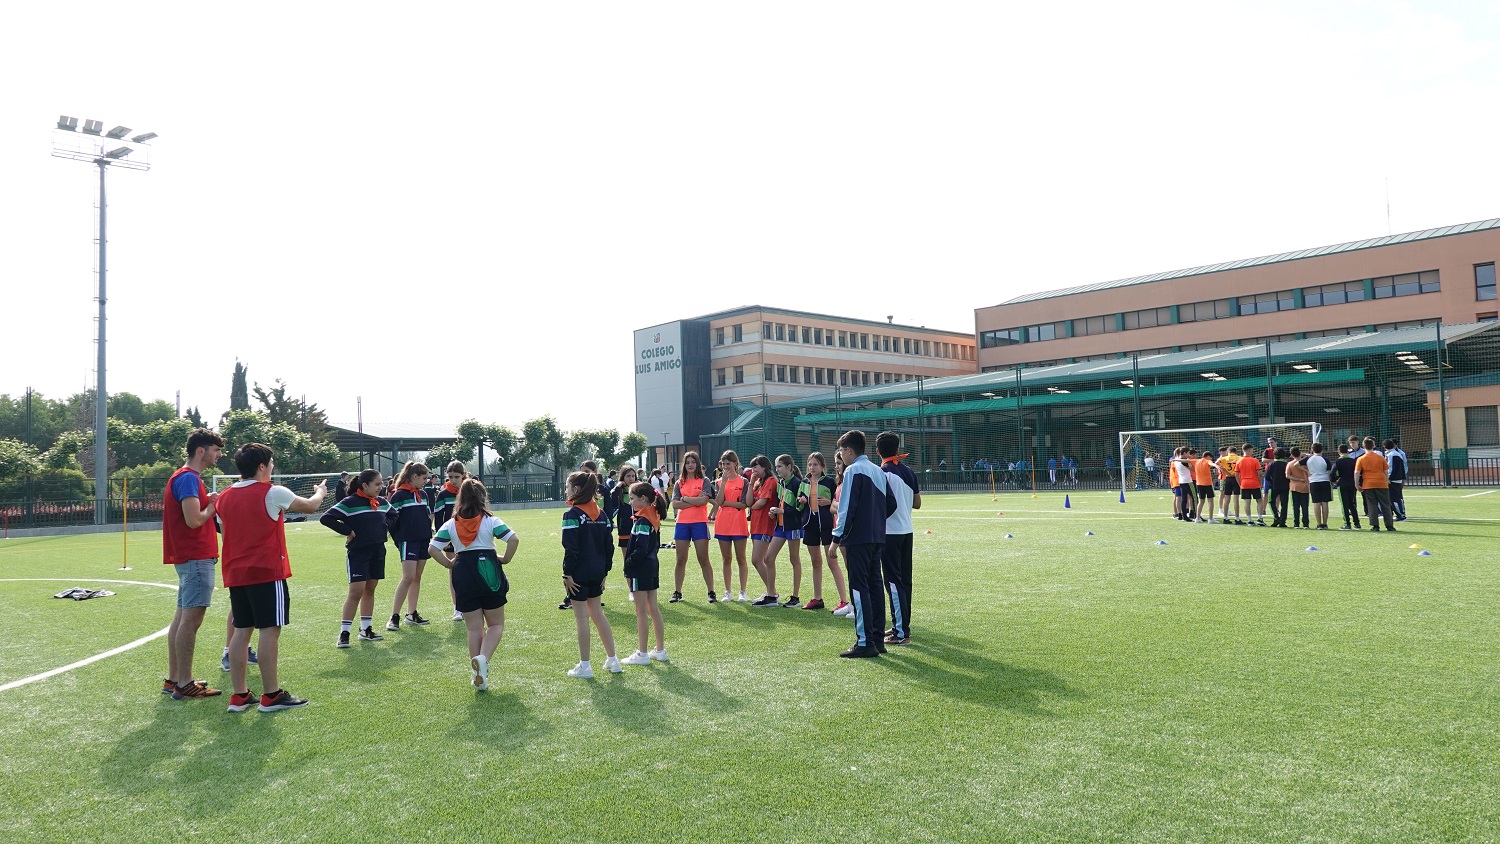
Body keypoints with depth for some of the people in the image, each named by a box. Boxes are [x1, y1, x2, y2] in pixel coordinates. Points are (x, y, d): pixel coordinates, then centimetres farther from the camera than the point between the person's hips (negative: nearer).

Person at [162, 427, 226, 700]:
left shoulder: (186, 477, 18)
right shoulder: (189, 478, -14)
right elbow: (194, 520, -22)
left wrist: (211, 502, 7)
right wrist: (213, 505, -7)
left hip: (188, 558, 11)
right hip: (197, 558, -11)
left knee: (182, 617, 14)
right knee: (191, 620, -7)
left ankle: (173, 679, 21)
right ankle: (184, 684, -3)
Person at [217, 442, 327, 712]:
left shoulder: (224, 497, 9)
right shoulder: (272, 493, -10)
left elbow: (226, 535, 18)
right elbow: (311, 506, 3)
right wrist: (321, 492, 24)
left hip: (235, 575, 7)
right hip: (268, 573, -7)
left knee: (241, 630, 10)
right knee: (270, 630, -3)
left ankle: (239, 696, 13)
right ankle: (271, 696, 0)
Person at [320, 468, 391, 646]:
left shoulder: (382, 502, 7)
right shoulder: (350, 503, -12)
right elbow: (326, 518, -18)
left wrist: (384, 528, 9)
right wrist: (347, 531, -17)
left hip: (378, 552, 6)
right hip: (358, 552, -6)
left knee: (370, 590, 11)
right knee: (356, 591, -10)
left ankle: (366, 629, 20)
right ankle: (344, 633, -1)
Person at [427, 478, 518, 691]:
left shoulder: (450, 524, 3)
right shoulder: (490, 521, -4)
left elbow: (432, 549, -5)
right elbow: (514, 539, -15)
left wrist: (449, 564, 7)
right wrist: (505, 559, -1)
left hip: (464, 577, 2)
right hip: (489, 572, -2)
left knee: (474, 628, 11)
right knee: (496, 624, 9)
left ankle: (479, 675, 11)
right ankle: (483, 658, -17)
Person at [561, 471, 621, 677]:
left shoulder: (572, 514, -13)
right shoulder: (600, 513, 7)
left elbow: (570, 548, -18)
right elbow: (609, 545, 9)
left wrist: (567, 574, -12)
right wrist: (605, 571, 15)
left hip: (579, 574, -7)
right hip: (597, 571, 7)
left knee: (581, 616, 1)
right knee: (597, 612, 17)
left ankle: (584, 666, 8)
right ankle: (612, 660, 20)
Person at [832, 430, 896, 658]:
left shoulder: (853, 470, -10)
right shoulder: (878, 471, 14)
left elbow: (847, 508, -16)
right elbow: (891, 504, 15)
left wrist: (837, 538, -13)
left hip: (858, 538, -8)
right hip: (878, 537, 8)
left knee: (859, 588, -5)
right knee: (875, 586, 12)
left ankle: (865, 643, -6)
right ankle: (878, 639, 16)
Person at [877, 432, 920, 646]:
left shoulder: (882, 473, -13)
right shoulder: (909, 471, 8)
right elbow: (917, 504, 13)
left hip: (890, 532, -7)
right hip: (907, 530, 7)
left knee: (894, 581, -5)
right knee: (905, 580, 14)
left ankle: (901, 633, -5)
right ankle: (902, 625, 24)